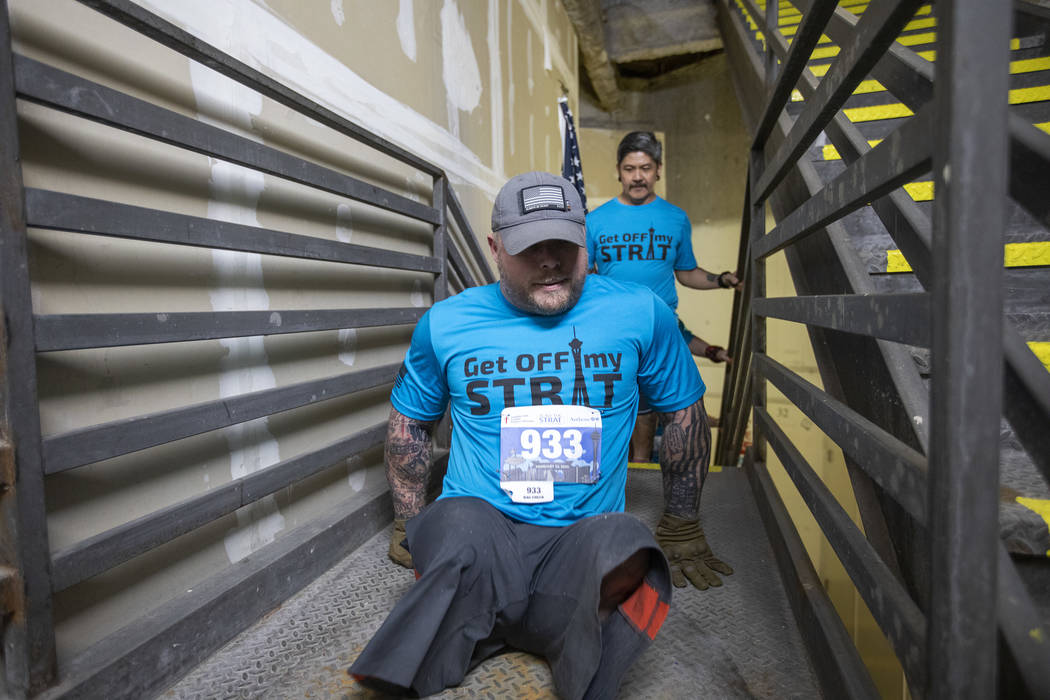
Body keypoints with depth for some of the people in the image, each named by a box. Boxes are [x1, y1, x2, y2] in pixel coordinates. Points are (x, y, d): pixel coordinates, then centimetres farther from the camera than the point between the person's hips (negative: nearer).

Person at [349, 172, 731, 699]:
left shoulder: (640, 313, 0)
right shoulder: (446, 323, 3)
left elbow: (684, 412, 12)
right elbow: (409, 420, 17)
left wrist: (682, 526, 17)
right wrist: (408, 524, 15)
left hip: (582, 536, 1)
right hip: (479, 524, 0)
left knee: (624, 544, -34)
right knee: (459, 523, -36)